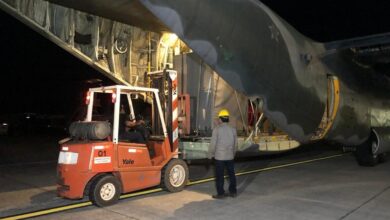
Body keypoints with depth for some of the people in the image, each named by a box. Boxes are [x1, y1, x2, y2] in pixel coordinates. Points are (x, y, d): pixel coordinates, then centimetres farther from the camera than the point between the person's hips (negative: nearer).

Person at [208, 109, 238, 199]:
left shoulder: (217, 129, -11)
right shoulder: (233, 130, 4)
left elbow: (213, 144, -11)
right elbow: (235, 145, 10)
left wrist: (210, 154, 1)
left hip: (219, 157, -5)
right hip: (230, 156, 5)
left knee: (219, 176, 4)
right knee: (231, 174, 15)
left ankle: (220, 193, 10)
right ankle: (233, 192, 23)